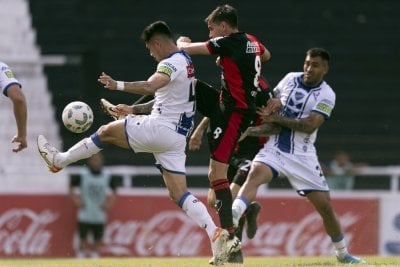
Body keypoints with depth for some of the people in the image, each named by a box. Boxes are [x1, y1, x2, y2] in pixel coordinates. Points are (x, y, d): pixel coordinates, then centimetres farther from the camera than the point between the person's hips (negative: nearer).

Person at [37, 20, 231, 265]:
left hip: (160, 128, -9)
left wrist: (118, 85, -31)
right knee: (179, 194, 2)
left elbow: (150, 86, -32)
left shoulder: (172, 63, -12)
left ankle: (59, 160, 23)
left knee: (106, 132, 9)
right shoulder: (186, 62, 20)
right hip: (177, 136, 9)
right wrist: (134, 109, 23)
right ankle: (216, 234, -13)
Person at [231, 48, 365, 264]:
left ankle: (342, 253, 21)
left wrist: (277, 119, -17)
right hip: (275, 148, 1)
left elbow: (310, 125, -17)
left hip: (302, 156, -1)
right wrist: (261, 127, 7)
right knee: (255, 174, -30)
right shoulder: (290, 79, 5)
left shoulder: (326, 95, -6)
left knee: (324, 204, 1)